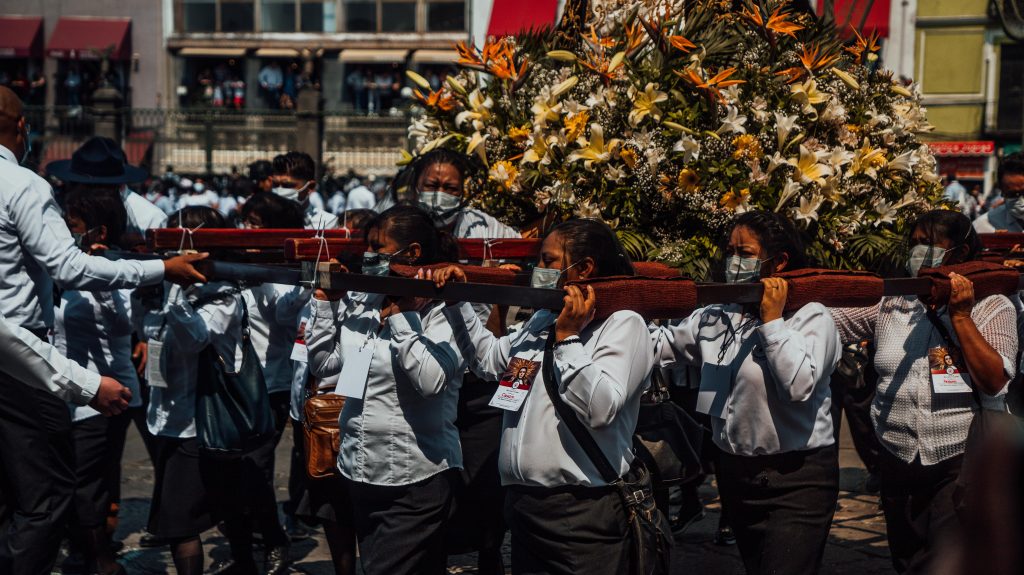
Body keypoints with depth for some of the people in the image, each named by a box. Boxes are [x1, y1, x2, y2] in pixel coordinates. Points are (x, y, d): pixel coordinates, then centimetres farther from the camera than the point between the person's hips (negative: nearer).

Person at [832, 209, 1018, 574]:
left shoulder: (992, 307, -1)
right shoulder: (891, 305, 8)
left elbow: (994, 383, -13)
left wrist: (960, 315, -15)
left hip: (962, 463, -4)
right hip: (899, 463, 4)